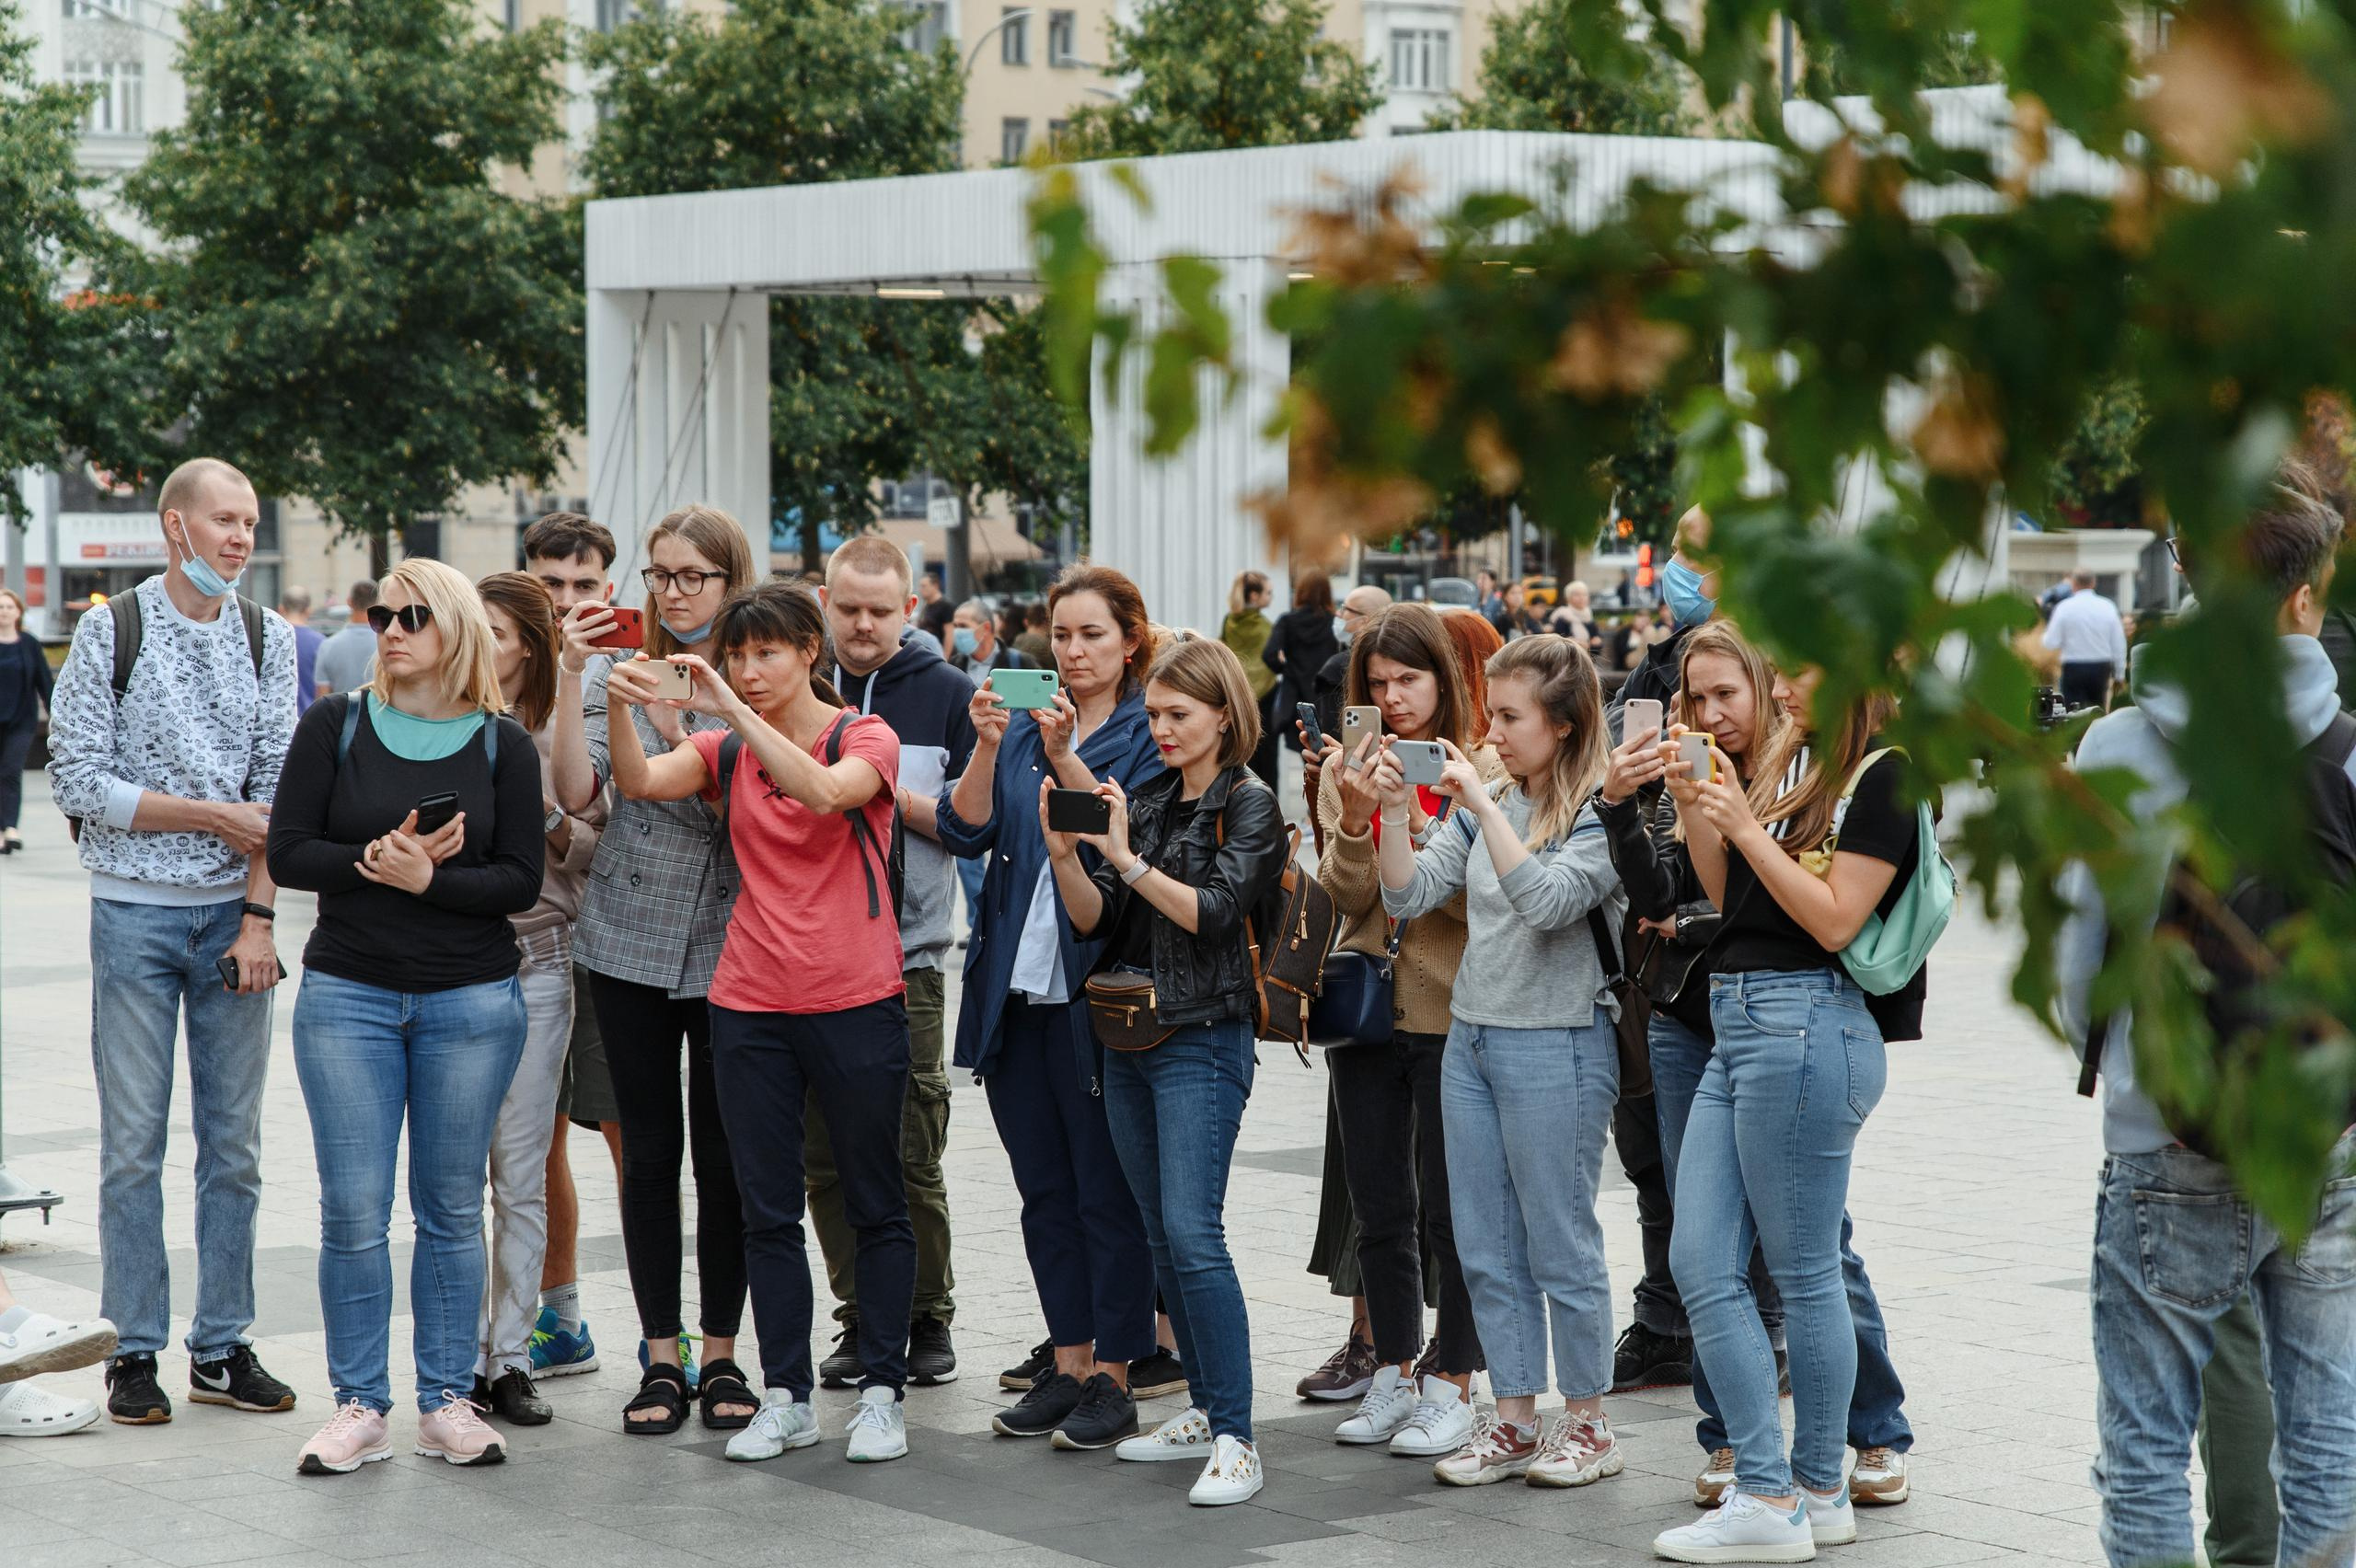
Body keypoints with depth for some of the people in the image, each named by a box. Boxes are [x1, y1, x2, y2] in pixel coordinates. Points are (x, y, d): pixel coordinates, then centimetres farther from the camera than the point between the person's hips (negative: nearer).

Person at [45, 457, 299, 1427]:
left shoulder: (268, 638, 6)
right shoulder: (112, 634, -4)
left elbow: (277, 787, 2)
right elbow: (77, 782, -8)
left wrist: (259, 916, -6)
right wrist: (211, 814, -10)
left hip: (235, 913, 3)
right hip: (136, 910, -3)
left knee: (234, 1139, 5)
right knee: (134, 1139, 1)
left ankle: (222, 1347, 13)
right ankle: (135, 1350, 9)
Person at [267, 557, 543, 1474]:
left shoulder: (502, 745, 2)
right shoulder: (334, 728, 2)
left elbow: (522, 880, -4)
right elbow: (287, 854, -3)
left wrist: (426, 879, -18)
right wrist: (377, 863, -17)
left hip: (472, 1002, 0)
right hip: (348, 995, 0)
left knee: (451, 1208, 6)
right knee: (353, 1210, -2)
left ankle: (447, 1402, 15)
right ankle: (359, 1406, 8)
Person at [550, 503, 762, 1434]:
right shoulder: (618, 671, 2)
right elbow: (575, 791, -9)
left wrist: (687, 722, -19)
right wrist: (571, 676, -15)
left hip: (729, 947, -1)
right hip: (630, 942, 1)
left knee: (724, 1153, 4)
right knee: (649, 1151, 5)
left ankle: (721, 1355, 16)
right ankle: (661, 1356, 14)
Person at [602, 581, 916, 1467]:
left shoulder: (865, 737, -3)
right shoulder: (727, 751, 8)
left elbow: (826, 791, -26)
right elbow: (640, 784, -9)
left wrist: (736, 710, -32)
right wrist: (622, 708, -27)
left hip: (856, 1003, -4)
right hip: (752, 1006, 4)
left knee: (874, 1205, 5)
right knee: (767, 1209, 5)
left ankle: (881, 1393, 12)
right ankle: (785, 1398, 13)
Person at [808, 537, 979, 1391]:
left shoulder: (946, 694, 3)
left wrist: (890, 794, -12)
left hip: (906, 955, -3)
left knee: (912, 1155, -2)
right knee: (825, 1153, 5)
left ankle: (928, 1316, 13)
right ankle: (861, 1319, 16)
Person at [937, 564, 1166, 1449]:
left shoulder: (1149, 735, -1)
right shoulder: (1023, 726, 13)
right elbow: (965, 831, 1)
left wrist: (1066, 758, -24)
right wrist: (988, 747, -13)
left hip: (1096, 989, -5)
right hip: (1016, 988, 5)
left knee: (1107, 1189, -1)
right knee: (1045, 1191, 10)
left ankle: (1113, 1376, 6)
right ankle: (1067, 1364, 18)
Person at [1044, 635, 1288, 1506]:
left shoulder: (1249, 804, -5)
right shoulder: (1143, 801, 12)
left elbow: (1215, 912, -16)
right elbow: (1096, 921, 7)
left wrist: (1127, 857, -20)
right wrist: (1064, 853, -9)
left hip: (1203, 1041, -7)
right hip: (1130, 1037, 7)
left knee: (1193, 1232, -15)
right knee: (1161, 1236, 11)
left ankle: (1235, 1439, -13)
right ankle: (1205, 1409, 21)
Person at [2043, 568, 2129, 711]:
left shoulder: (2064, 607, -8)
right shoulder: (2107, 607, 0)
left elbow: (2051, 642, -9)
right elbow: (2119, 644, 3)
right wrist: (2119, 674, 12)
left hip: (2073, 668, -3)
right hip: (2101, 667, 3)